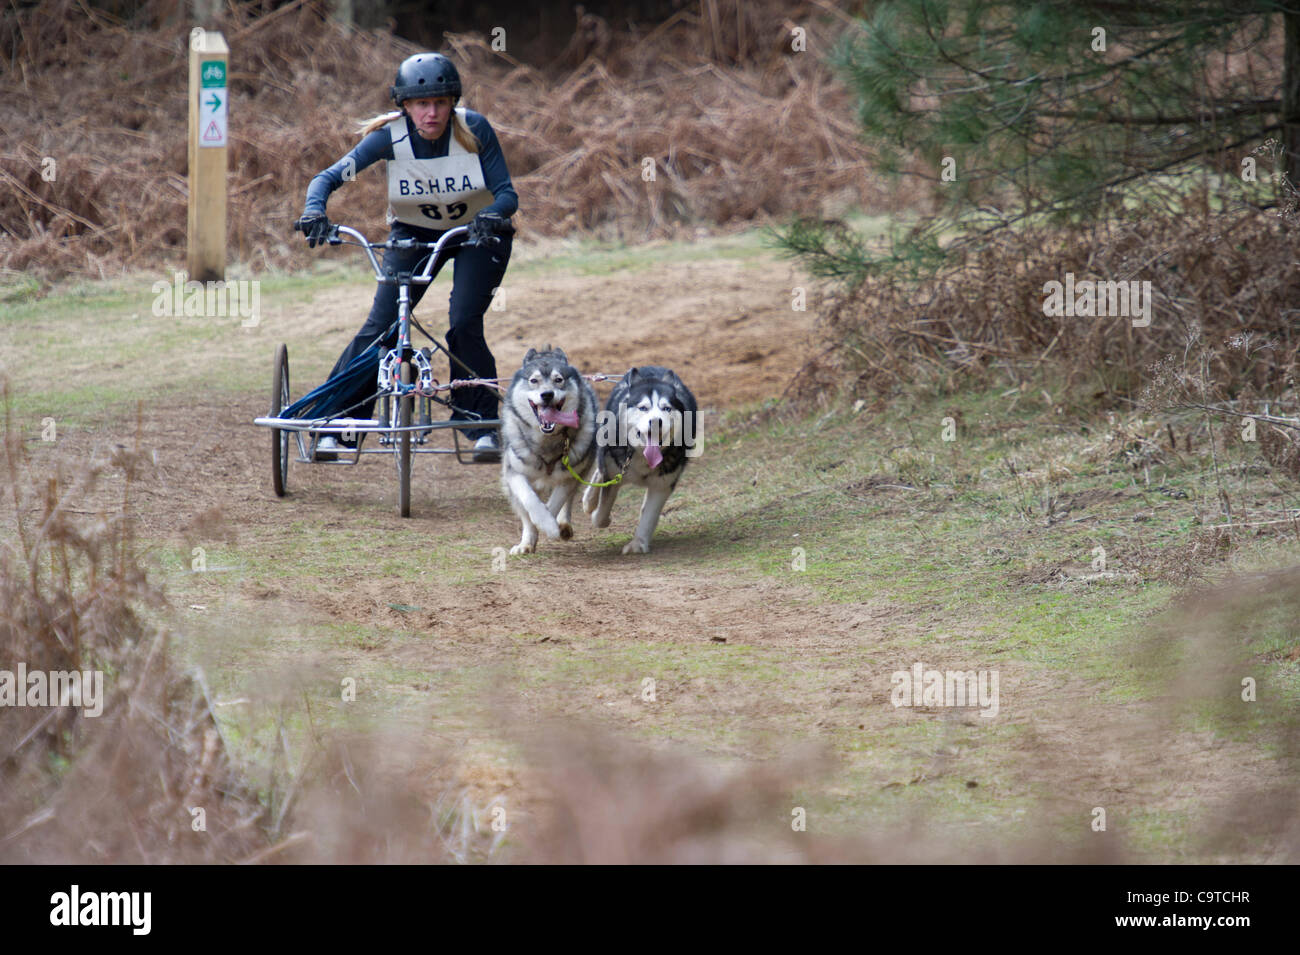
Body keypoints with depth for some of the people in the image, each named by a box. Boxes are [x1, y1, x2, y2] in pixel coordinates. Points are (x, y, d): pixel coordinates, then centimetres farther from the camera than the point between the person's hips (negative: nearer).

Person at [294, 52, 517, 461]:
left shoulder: (474, 129, -24)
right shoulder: (390, 135, -22)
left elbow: (507, 193, -22)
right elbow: (329, 176, -23)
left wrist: (490, 216, -44)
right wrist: (314, 212, -43)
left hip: (478, 233, -1)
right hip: (415, 232, 1)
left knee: (464, 324, -20)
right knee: (380, 327, -12)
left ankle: (482, 426, -2)